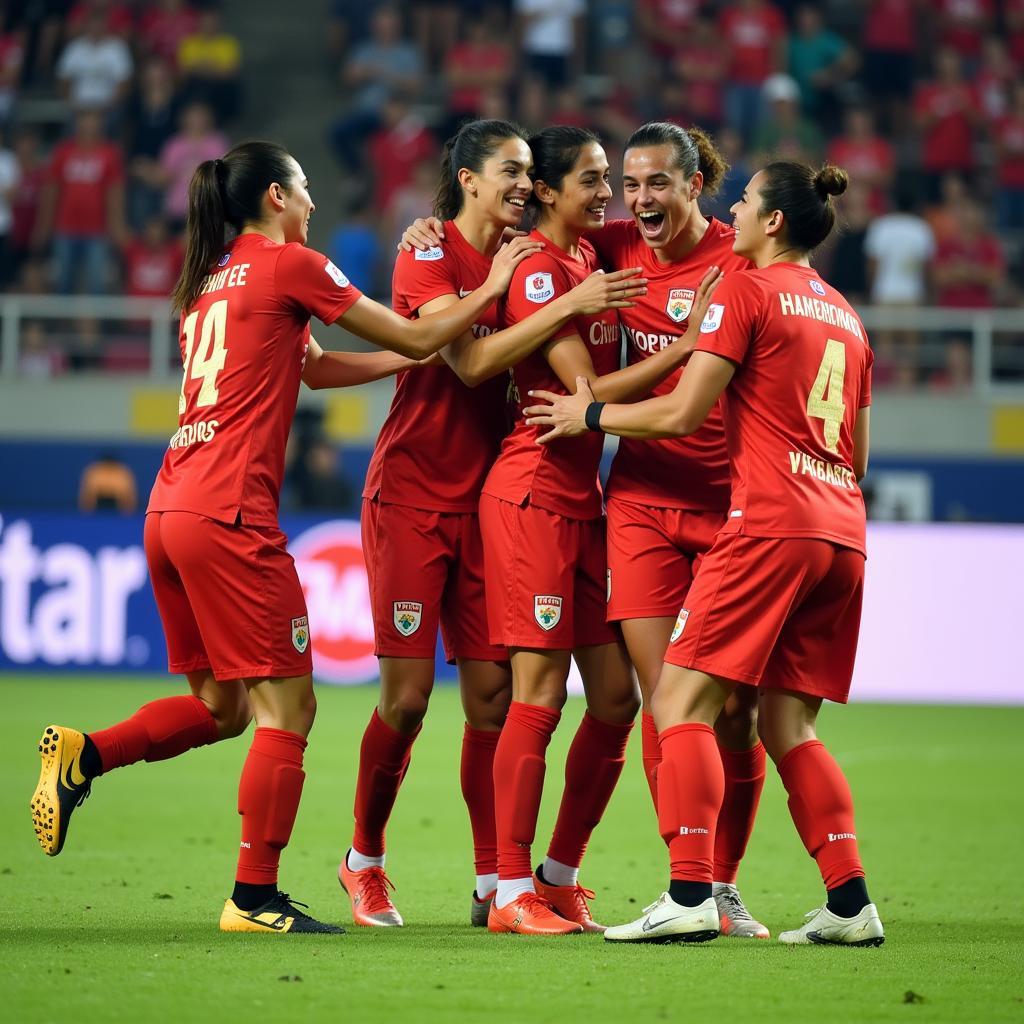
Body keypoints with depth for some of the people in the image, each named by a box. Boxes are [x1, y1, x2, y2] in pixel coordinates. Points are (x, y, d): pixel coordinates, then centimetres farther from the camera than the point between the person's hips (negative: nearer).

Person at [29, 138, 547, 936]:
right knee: (286, 705, -3)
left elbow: (313, 366, 26)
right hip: (230, 512, -9)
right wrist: (491, 288, 14)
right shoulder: (288, 264, -3)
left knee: (222, 705, 19)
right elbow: (417, 339, 1)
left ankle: (81, 755, 4)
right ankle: (255, 898, -4)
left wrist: (420, 357, 23)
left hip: (171, 508, 9)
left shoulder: (211, 277, 21)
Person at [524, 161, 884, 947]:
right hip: (842, 530, 8)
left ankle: (691, 896, -18)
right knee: (788, 725, 11)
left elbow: (683, 413, -6)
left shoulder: (744, 290, -1)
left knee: (681, 700, -7)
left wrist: (590, 415, 8)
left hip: (771, 523, -8)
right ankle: (850, 902, 1)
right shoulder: (845, 315, 21)